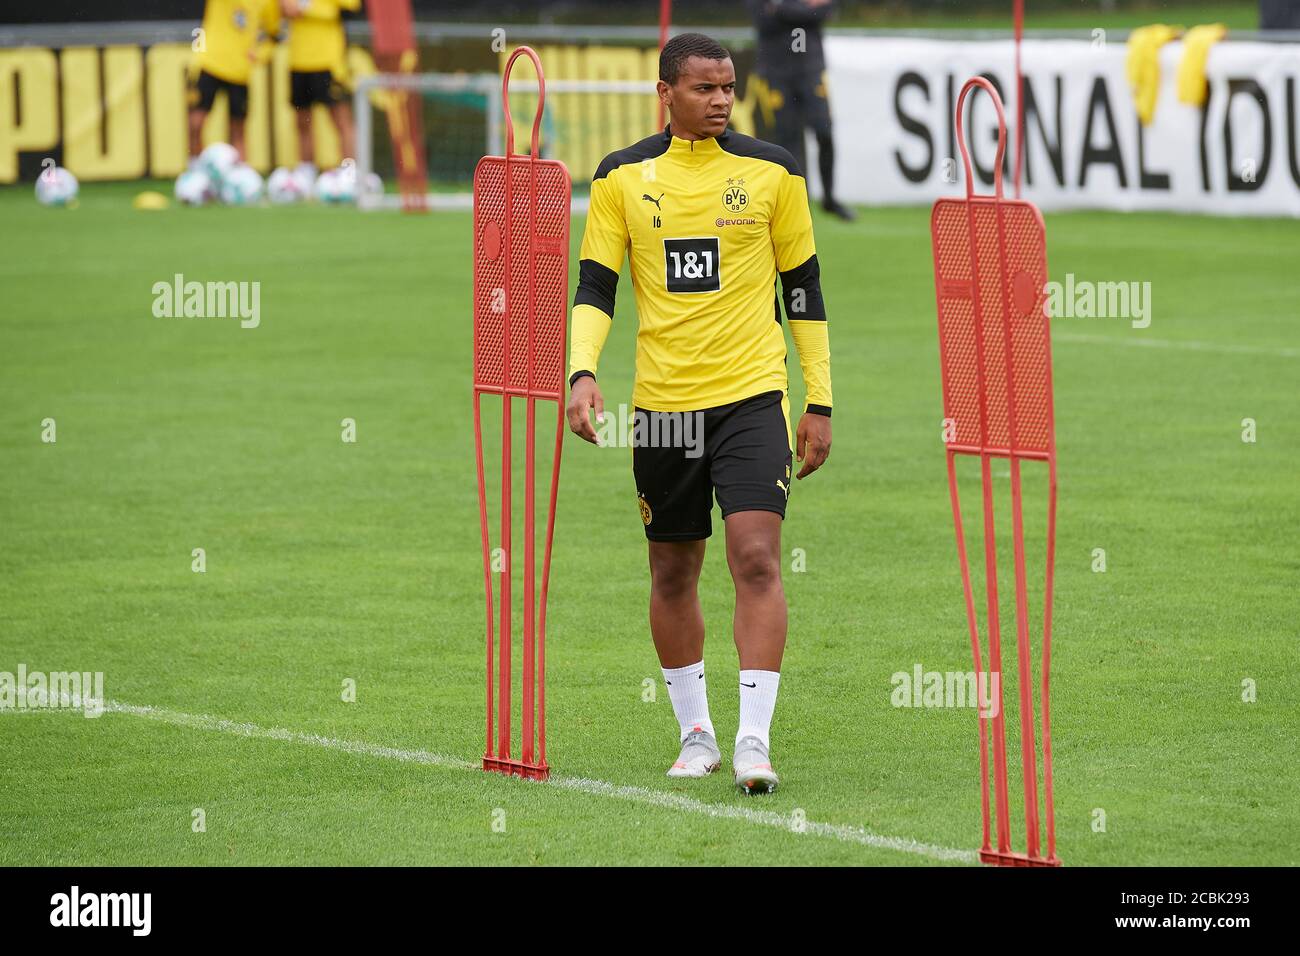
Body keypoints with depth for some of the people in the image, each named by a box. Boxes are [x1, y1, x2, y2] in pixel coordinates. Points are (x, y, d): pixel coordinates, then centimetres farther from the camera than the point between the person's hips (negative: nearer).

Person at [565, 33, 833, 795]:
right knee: (673, 573, 10)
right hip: (661, 402, 2)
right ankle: (696, 735, 24)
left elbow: (804, 288, 8)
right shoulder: (623, 177, 3)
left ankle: (755, 740, -15)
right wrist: (582, 372, -14)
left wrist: (820, 402, 5)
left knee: (757, 559, -15)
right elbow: (595, 287, 4)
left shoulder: (772, 171, 2)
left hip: (752, 397, -2)